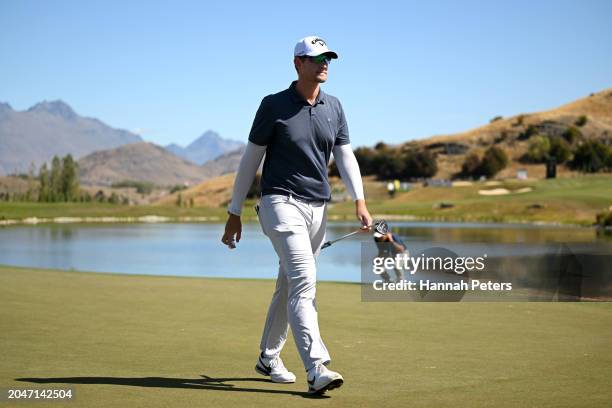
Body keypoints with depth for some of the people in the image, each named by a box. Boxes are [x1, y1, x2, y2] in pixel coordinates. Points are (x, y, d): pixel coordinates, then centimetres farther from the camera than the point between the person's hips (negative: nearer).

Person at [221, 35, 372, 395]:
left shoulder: (334, 107, 11)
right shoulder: (274, 105, -3)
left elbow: (345, 156, 9)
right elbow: (251, 159, 0)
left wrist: (360, 201, -7)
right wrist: (234, 213, 0)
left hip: (318, 208, 6)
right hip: (282, 203, -6)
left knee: (291, 286, 14)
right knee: (303, 280, -20)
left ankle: (268, 358, 30)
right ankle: (317, 370, -27)